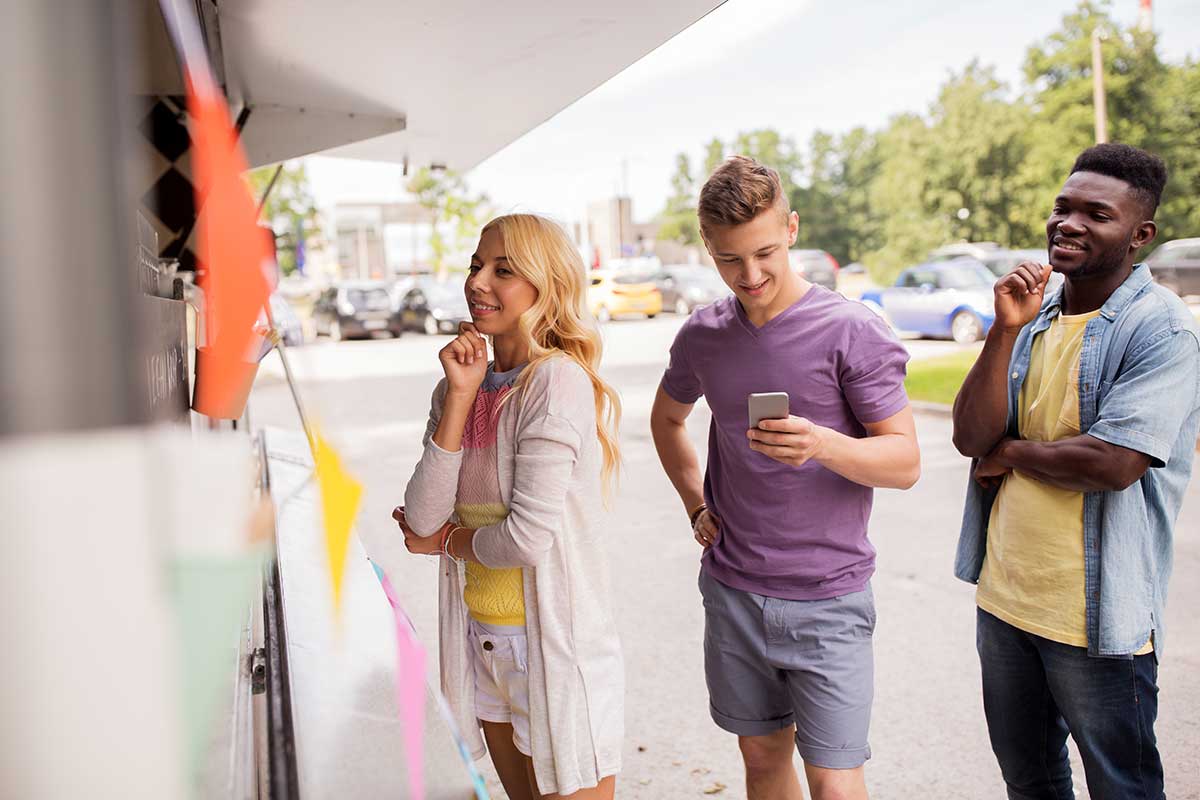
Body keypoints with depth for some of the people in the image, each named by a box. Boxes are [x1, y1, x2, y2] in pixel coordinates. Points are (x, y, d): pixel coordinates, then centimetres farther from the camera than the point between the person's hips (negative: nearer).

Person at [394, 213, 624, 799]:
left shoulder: (557, 381, -17)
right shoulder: (461, 384, 3)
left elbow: (530, 536, -22)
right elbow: (422, 518, -8)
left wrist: (446, 540, -4)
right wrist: (460, 395, -13)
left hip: (555, 644, -7)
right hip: (482, 638, 7)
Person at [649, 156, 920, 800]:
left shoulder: (851, 331, -12)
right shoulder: (703, 334, 2)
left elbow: (905, 461, -12)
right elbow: (667, 418, 22)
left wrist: (823, 443, -31)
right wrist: (696, 505, 9)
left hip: (826, 601, -4)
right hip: (733, 591, 4)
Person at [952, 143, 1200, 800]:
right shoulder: (1034, 315, 6)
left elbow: (1114, 464, -25)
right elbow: (970, 436, -4)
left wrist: (1010, 452, -9)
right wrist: (1006, 328, -14)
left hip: (1097, 620, -6)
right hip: (1003, 598, 6)